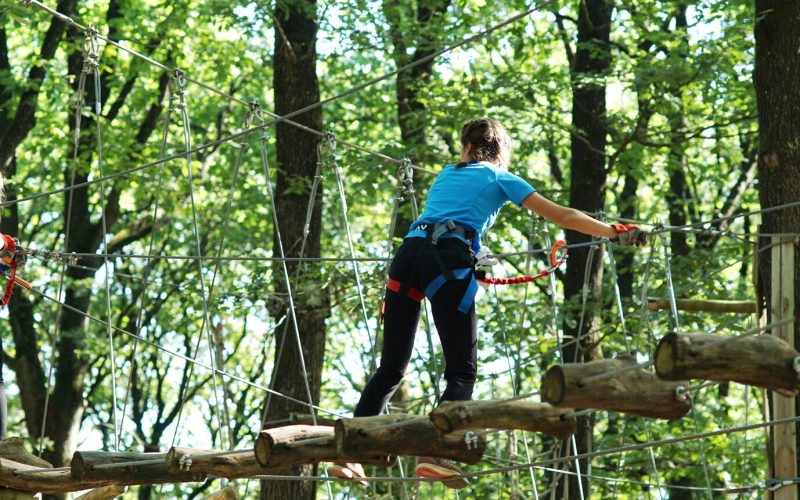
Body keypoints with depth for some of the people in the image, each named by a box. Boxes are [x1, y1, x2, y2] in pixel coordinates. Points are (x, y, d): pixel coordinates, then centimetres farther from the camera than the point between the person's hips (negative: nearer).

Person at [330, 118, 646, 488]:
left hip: (408, 253, 5)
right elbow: (562, 216, 13)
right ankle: (433, 453, -19)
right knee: (461, 371, 0)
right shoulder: (501, 179, 17)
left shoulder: (447, 174, 30)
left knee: (390, 369, 10)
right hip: (448, 261, -5)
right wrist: (616, 233, 14)